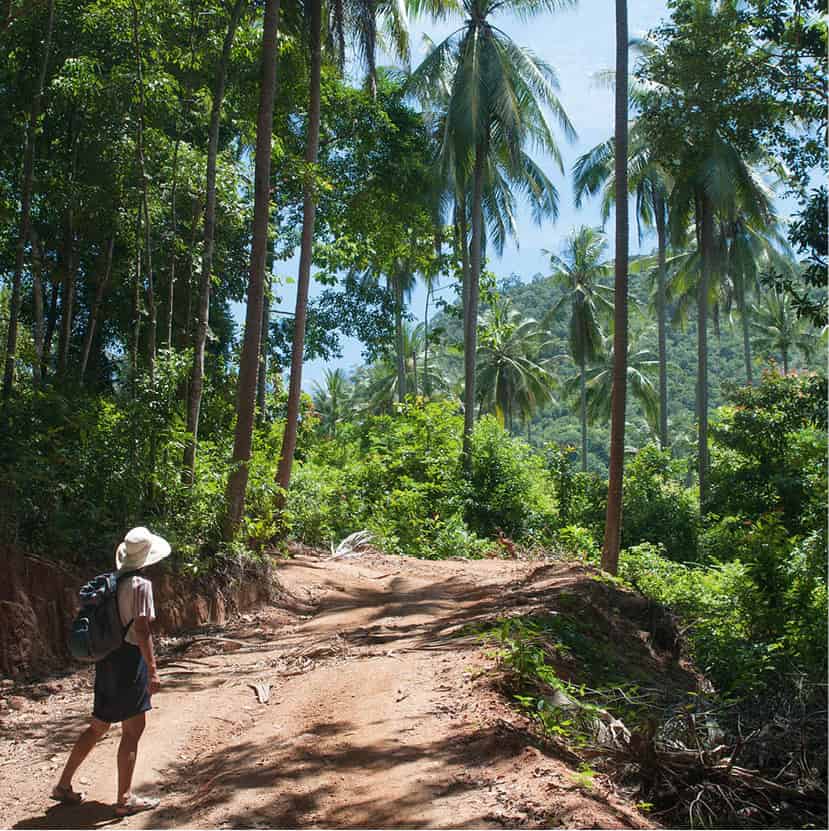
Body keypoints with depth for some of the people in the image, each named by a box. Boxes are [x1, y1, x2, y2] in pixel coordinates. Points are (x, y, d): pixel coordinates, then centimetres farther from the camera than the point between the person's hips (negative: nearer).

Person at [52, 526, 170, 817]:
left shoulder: (112, 581, 7)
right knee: (133, 730, 3)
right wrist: (153, 670, -19)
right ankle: (125, 799, 11)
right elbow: (141, 630, -21)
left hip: (107, 659, 8)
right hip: (130, 659, -8)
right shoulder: (140, 584, -16)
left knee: (98, 726, 21)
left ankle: (64, 785, 30)